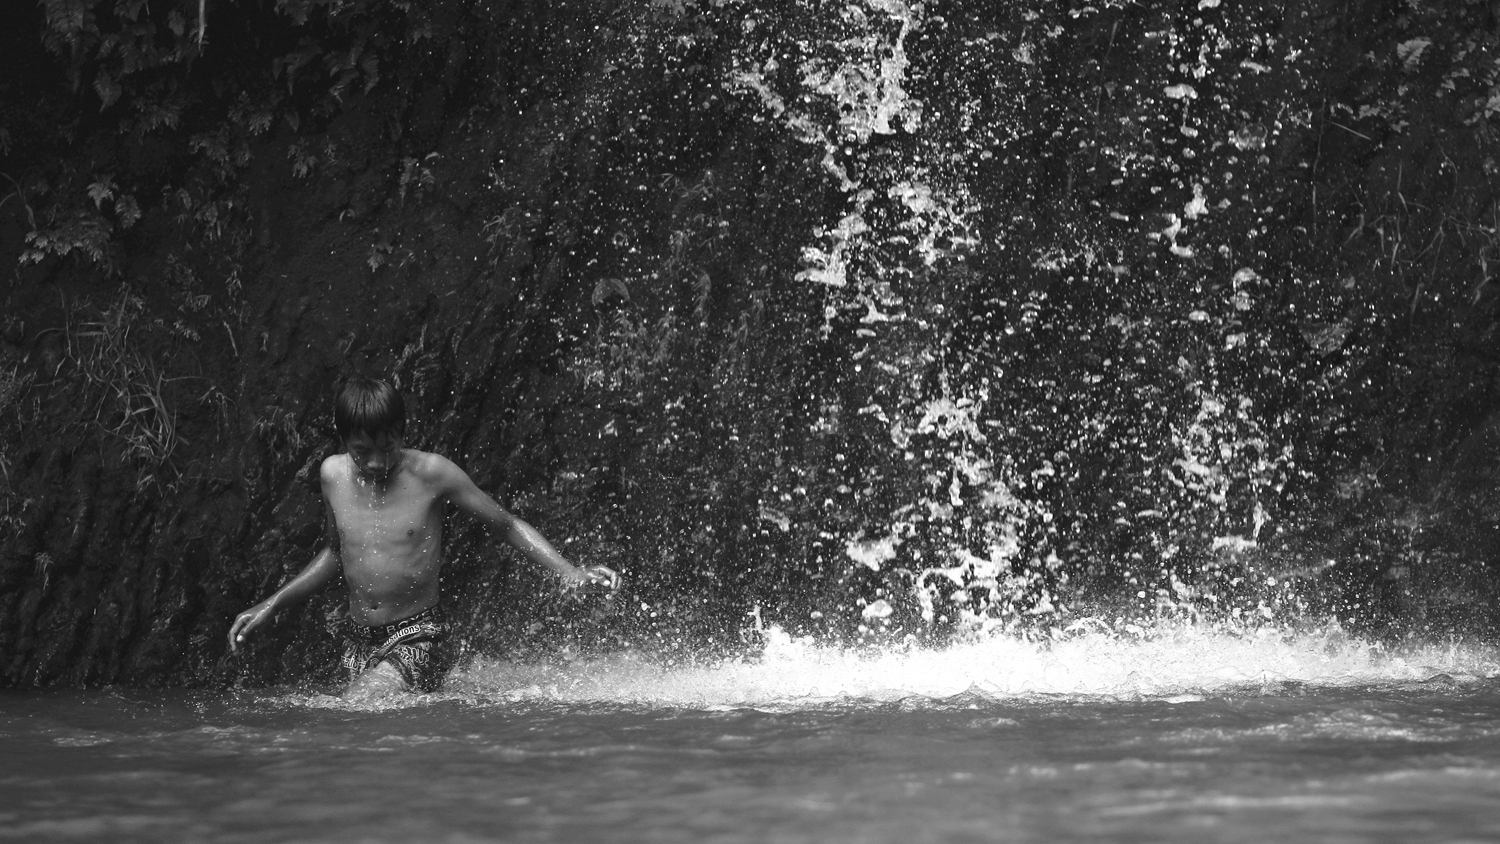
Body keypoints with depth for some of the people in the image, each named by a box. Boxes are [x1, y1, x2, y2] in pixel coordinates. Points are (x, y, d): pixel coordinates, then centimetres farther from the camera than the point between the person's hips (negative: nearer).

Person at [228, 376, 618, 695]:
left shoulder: (430, 473, -11)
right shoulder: (334, 474, 3)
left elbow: (507, 524, -1)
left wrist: (570, 573, -13)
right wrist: (270, 605, 20)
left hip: (419, 640, -6)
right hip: (361, 644, 6)